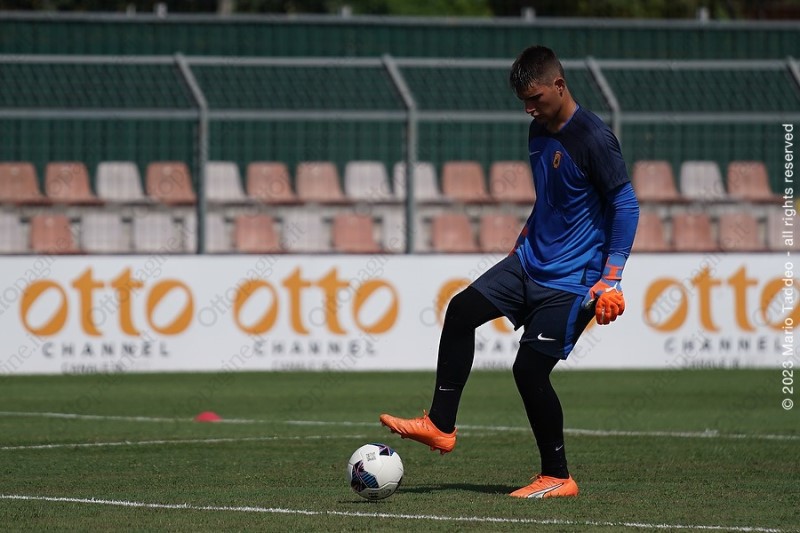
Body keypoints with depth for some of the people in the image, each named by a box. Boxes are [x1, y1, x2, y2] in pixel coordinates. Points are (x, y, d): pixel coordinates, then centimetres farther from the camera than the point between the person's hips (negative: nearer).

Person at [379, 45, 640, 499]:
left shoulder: (593, 138, -17)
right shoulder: (539, 132, 9)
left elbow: (626, 205, -17)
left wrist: (611, 279, -20)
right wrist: (525, 239, 23)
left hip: (572, 280, -8)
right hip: (530, 262, 8)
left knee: (530, 368, -10)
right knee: (462, 310, -6)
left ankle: (558, 478, 4)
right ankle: (440, 426, -1)